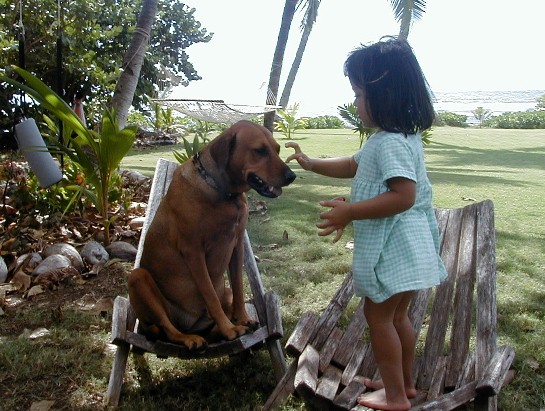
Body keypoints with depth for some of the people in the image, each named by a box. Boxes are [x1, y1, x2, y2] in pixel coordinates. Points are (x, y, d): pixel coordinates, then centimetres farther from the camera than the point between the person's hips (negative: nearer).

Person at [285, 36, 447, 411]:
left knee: (378, 315, 3)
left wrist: (351, 211, -26)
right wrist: (310, 163, 23)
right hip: (405, 246, 10)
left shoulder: (390, 142, -21)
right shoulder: (400, 136, 13)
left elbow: (404, 196, -30)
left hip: (395, 247, -10)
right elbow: (353, 166, 24)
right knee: (397, 315, 20)